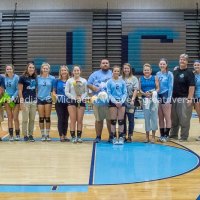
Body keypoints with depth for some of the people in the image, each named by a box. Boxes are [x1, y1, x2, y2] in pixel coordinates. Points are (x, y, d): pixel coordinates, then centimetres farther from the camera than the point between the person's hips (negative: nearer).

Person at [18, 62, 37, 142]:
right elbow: (20, 90, -6)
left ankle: (31, 135, 15)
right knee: (25, 119, -2)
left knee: (32, 119, 7)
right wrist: (21, 101, -12)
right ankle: (25, 135, 8)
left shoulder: (35, 78, 10)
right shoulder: (22, 77, -4)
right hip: (26, 101, -5)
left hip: (34, 101, 5)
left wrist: (37, 99, 13)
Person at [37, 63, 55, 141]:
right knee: (41, 118, 3)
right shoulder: (38, 78, 1)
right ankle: (42, 135, 12)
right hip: (40, 99, 0)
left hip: (48, 99, 0)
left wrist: (51, 95, -5)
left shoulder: (52, 78, 0)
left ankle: (47, 135, 12)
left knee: (47, 118, 3)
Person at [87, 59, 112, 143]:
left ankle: (111, 136, 13)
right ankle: (98, 137, 16)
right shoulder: (95, 74, 11)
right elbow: (88, 84, 8)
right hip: (98, 101, 1)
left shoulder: (113, 74, 10)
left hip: (110, 101, -1)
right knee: (98, 120, 7)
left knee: (110, 119, 2)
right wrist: (93, 87, -11)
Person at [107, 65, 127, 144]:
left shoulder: (122, 82, 4)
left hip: (121, 102, 1)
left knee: (121, 121, 3)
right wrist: (115, 102, -12)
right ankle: (114, 137, 8)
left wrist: (121, 101, -10)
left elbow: (125, 93, 4)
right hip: (113, 102, -1)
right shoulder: (109, 82, 0)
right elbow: (109, 93, -2)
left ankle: (121, 137, 9)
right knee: (113, 121, 1)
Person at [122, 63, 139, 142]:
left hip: (130, 102, -2)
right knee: (122, 119, 7)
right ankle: (123, 135, 16)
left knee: (131, 119, 1)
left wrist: (133, 99, -15)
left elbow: (136, 90, -4)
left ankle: (130, 136, 9)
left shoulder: (134, 79, 2)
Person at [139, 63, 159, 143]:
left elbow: (157, 88, 0)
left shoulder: (155, 78, 5)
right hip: (145, 99, 1)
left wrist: (153, 93, -17)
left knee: (154, 117, -2)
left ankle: (153, 136, 6)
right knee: (146, 117, 5)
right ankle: (147, 136, 14)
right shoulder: (141, 79, 9)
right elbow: (140, 89, 4)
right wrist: (144, 94, -14)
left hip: (153, 99, -1)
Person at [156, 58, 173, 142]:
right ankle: (162, 135, 16)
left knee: (167, 117, 0)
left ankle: (166, 135, 4)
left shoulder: (169, 74, -4)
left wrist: (169, 98, -14)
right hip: (158, 97, 6)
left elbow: (170, 87, -8)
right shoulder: (157, 74, 11)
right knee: (160, 118, 9)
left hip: (166, 97, -5)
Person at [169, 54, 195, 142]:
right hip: (174, 98, 6)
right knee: (174, 119, 13)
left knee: (184, 119, -2)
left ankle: (184, 137, 6)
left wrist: (190, 99, -18)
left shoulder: (189, 72, -6)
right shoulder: (175, 71, 12)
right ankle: (173, 135, 24)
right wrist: (171, 96, 11)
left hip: (184, 99, -6)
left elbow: (192, 86, -12)